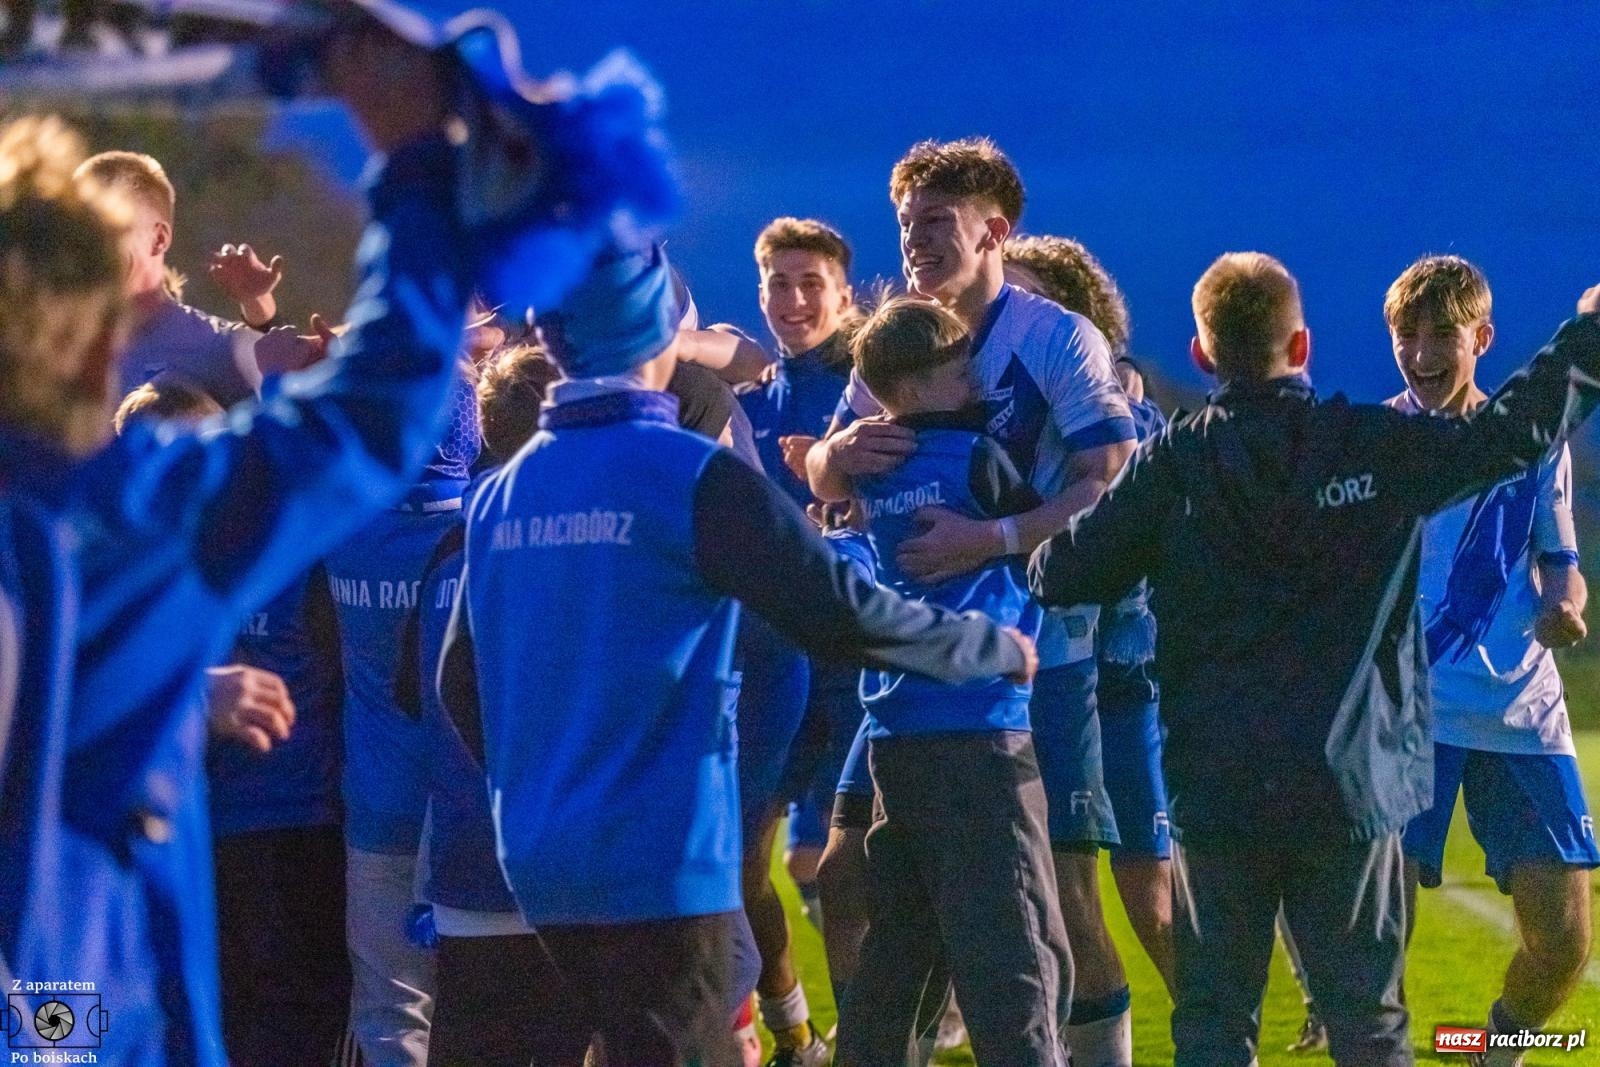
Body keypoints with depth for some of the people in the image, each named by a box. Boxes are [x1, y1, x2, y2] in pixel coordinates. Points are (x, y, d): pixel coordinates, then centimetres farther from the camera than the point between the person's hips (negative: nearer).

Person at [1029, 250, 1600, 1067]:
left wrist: (1031, 554, 24)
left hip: (1212, 786, 0)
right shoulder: (1374, 445, -4)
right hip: (1346, 784, 0)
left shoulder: (1172, 466, -4)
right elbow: (1513, 435, 1)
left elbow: (1063, 576, -1)